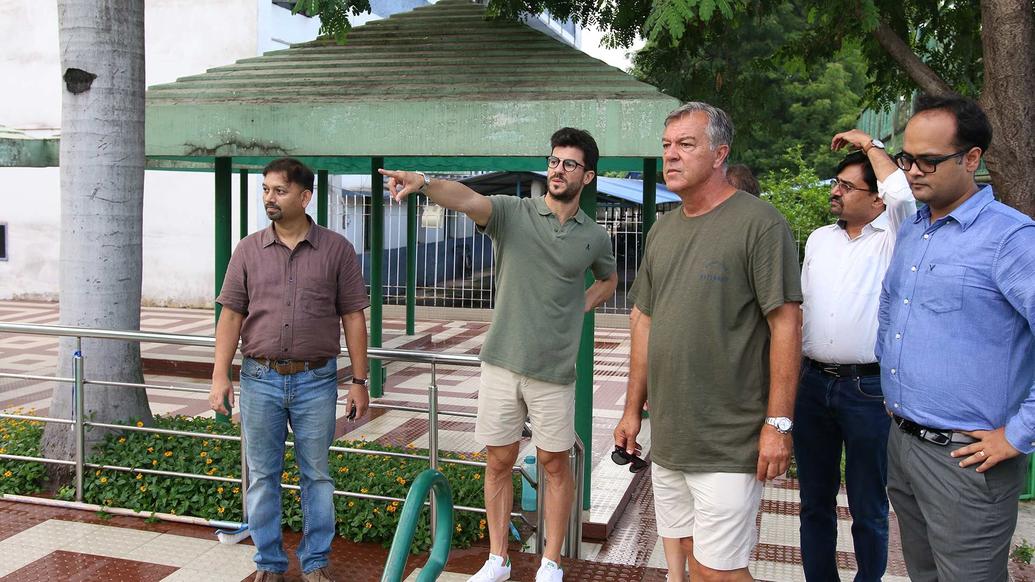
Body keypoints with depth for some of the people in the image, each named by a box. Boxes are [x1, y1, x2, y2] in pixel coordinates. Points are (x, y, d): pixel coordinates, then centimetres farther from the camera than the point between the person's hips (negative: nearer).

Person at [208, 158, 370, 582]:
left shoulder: (336, 249, -1)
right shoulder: (249, 249, 4)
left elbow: (353, 318, -1)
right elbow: (231, 315, 4)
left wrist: (359, 380, -3)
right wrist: (220, 376, -3)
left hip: (316, 380, -1)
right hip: (259, 379, 2)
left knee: (317, 475, 9)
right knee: (262, 476, 10)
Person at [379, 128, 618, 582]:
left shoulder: (595, 237, 4)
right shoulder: (513, 212, -3)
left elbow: (608, 280, 25)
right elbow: (468, 199, -24)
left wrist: (577, 309, 6)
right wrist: (424, 183, -44)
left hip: (554, 370, 1)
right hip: (502, 361, 0)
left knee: (555, 465, 9)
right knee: (499, 462, 9)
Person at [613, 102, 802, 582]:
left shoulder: (759, 223, -10)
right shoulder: (662, 230, 11)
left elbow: (785, 326, -12)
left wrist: (778, 423, -15)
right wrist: (633, 409, 15)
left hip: (728, 446, -7)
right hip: (666, 439, 7)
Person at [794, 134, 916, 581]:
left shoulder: (892, 238, -5)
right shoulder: (819, 238, 12)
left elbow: (901, 194, -26)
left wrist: (869, 144, -10)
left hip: (868, 388, -5)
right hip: (812, 383, 5)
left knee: (868, 507, 8)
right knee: (815, 500, 15)